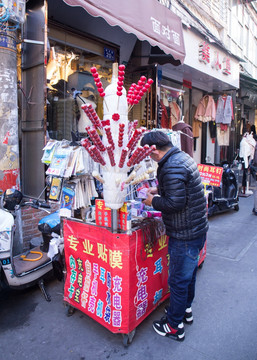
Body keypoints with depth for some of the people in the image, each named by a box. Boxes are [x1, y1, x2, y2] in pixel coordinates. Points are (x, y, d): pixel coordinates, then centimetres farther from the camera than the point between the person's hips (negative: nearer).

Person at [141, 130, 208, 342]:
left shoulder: (172, 168, -25)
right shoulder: (182, 157, 8)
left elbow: (175, 203, -28)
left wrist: (154, 201, -12)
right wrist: (160, 191, 13)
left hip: (184, 235, -10)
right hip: (197, 228, 10)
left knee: (178, 279, 6)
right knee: (188, 272, 25)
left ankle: (174, 326, 25)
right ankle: (185, 310, 46)